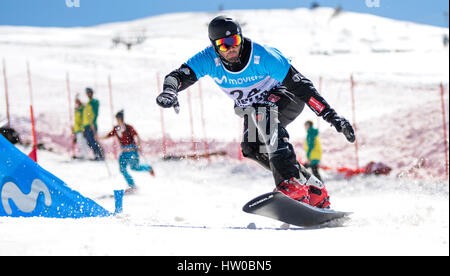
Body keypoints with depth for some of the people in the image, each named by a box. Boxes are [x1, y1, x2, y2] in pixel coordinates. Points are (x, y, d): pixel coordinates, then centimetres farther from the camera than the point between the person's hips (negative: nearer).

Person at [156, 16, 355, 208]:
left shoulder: (263, 57, -31)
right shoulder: (210, 60, -21)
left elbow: (301, 85, -28)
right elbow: (179, 75, -29)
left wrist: (331, 116, -32)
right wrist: (170, 91, -54)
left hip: (285, 98, -6)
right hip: (252, 110, 6)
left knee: (261, 111, -36)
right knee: (251, 147, -19)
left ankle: (291, 183, -46)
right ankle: (314, 189, -8)